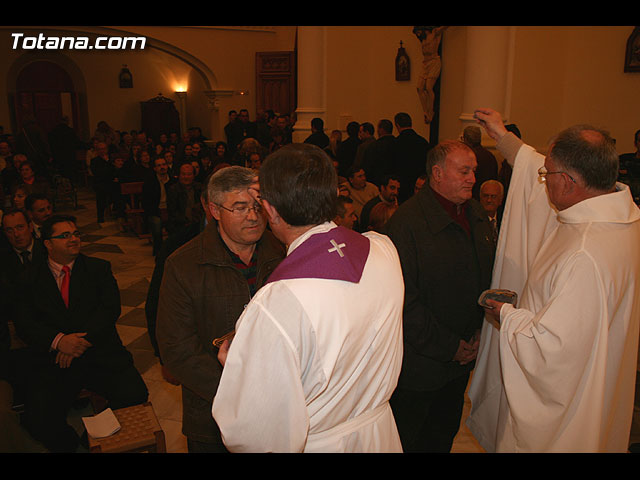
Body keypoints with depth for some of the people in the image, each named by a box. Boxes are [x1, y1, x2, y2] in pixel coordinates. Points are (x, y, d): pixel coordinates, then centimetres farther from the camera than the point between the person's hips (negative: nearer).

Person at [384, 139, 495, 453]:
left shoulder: (476, 214, 5)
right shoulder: (406, 222, -21)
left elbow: (487, 277, 13)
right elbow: (404, 301, -22)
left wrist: (479, 333, 2)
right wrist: (449, 347, -16)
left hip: (463, 358, 7)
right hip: (419, 364, -7)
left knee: (444, 436, 24)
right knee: (406, 440, 14)